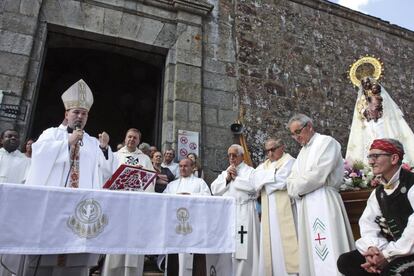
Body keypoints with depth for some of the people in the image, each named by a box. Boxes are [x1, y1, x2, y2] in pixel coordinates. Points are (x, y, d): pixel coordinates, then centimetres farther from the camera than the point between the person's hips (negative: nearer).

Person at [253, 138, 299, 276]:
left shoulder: (289, 161, -1)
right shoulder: (265, 164, 20)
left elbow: (282, 181, -14)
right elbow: (256, 178, 6)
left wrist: (265, 177, -1)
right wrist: (272, 175, -6)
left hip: (283, 208, -6)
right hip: (267, 210, 7)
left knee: (283, 241, -7)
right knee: (269, 242, 6)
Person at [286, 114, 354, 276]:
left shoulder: (326, 142, -3)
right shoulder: (303, 151, 21)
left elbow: (317, 175, -16)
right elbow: (291, 182, 17)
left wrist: (298, 188, -3)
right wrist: (296, 190, -4)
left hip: (323, 203, -8)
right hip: (304, 206, 8)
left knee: (327, 254, -8)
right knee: (310, 253, 9)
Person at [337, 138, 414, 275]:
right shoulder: (378, 192, 10)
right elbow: (368, 222, 2)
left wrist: (387, 255, -24)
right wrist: (372, 247, -18)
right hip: (389, 248, 7)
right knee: (345, 261, -5)